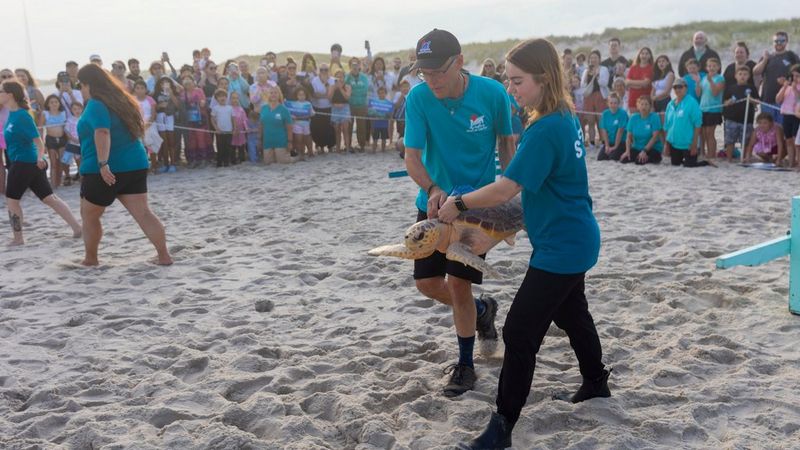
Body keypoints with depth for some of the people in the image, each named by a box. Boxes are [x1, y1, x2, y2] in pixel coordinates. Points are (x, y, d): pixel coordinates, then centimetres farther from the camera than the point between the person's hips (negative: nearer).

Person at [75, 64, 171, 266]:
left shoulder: (95, 105, -11)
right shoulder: (121, 100, 14)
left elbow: (102, 133, -27)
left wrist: (103, 164, -34)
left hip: (104, 171, -7)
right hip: (134, 165, 7)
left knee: (89, 216, 13)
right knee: (143, 213, 1)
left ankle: (90, 259, 23)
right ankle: (164, 256, -6)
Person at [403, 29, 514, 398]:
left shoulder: (492, 93, -17)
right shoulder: (418, 98, -16)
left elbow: (506, 142, -1)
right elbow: (411, 156, -17)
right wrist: (432, 189, -36)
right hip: (433, 200, 3)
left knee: (458, 282, -6)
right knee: (427, 283, 5)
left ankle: (465, 364, 16)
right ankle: (481, 310, 36)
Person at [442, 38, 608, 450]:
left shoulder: (545, 129, -25)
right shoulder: (565, 116, 5)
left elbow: (506, 189, -26)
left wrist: (458, 204, -14)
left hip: (560, 246, -10)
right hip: (575, 238, 10)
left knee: (520, 332, -6)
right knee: (572, 314, 28)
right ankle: (596, 383, 48)